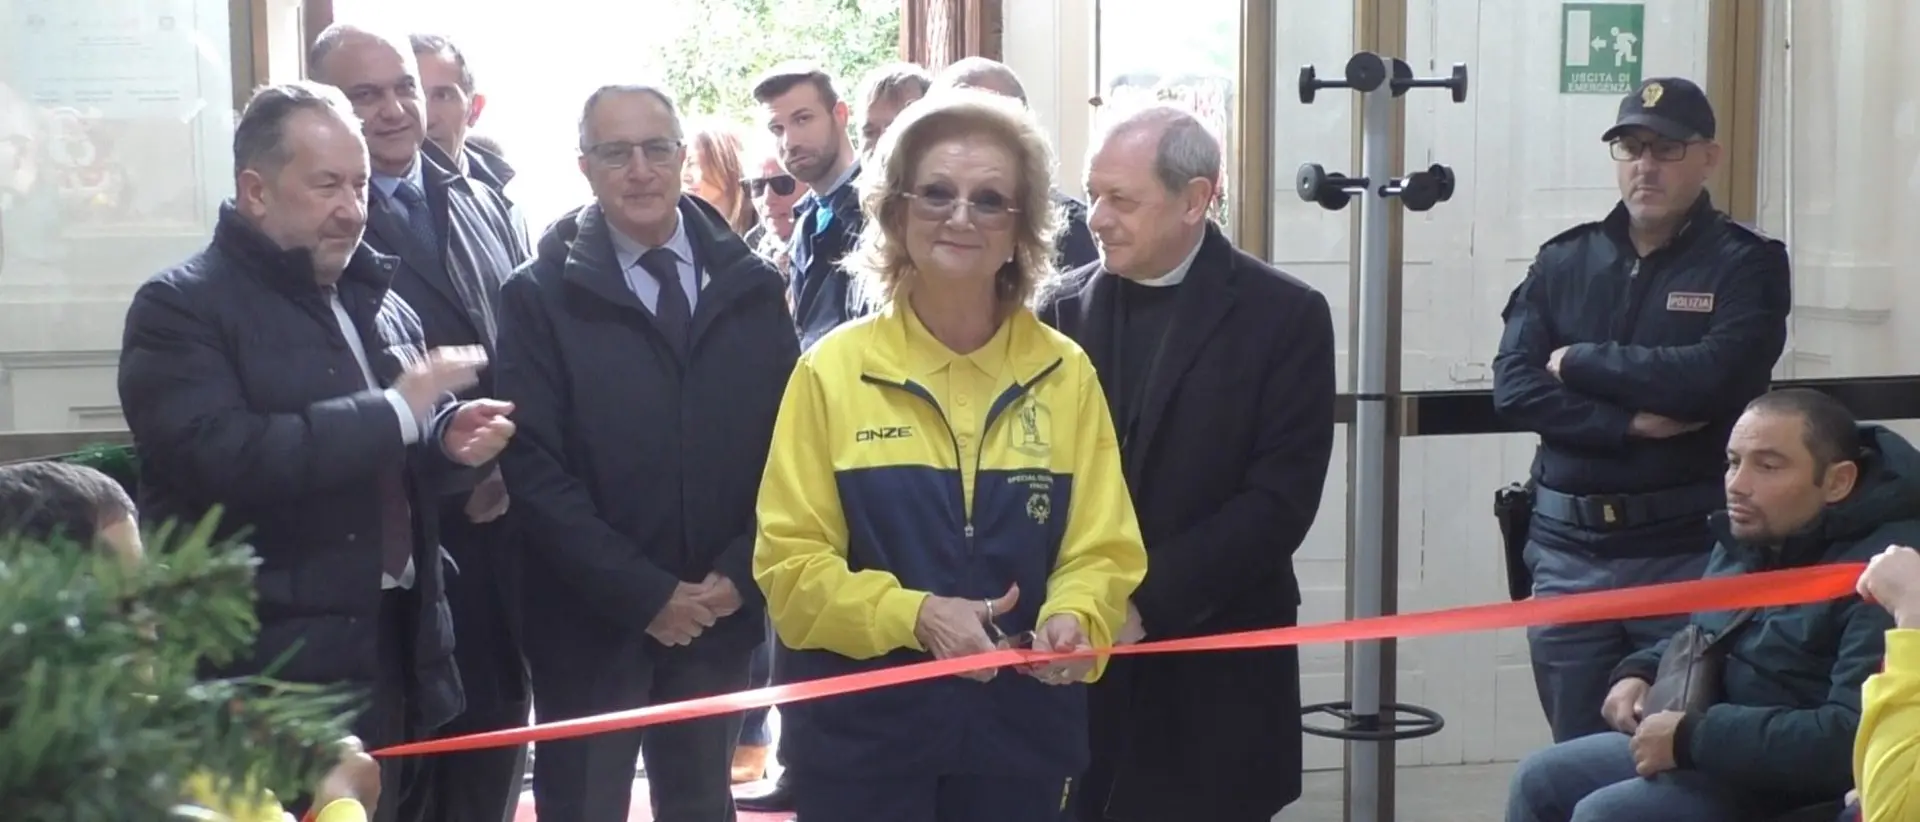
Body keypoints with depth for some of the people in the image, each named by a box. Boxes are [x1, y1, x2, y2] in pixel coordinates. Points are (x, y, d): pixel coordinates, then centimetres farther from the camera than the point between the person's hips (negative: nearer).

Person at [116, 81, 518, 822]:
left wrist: (450, 442, 1)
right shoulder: (181, 308, -8)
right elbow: (221, 457, -25)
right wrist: (396, 411, -22)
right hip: (264, 674, -7)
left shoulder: (380, 306, 14)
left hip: (387, 652, 7)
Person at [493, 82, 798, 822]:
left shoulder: (751, 286, 5)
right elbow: (535, 469, -10)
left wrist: (739, 574, -8)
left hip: (720, 613, 3)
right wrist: (643, 593, -14)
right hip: (591, 621, -2)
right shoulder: (540, 295, -3)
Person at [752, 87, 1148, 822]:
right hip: (862, 734, -2)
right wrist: (912, 614, -19)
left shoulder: (1065, 373, 3)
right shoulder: (833, 370, -3)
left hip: (1020, 733, 2)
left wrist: (1073, 619, -19)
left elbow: (1103, 546, 2)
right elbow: (789, 557, -5)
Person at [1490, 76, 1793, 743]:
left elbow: (1717, 376, -18)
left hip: (1688, 550, -3)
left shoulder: (1746, 264, 0)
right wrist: (1629, 424, -14)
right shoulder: (1563, 262, 10)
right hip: (1568, 546, 3)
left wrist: (1579, 362, -9)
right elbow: (1513, 387, -2)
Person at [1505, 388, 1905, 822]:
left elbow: (1858, 738, -33)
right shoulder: (1751, 538, 7)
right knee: (1539, 780, 5)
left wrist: (1693, 736, -28)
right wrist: (1639, 672, 4)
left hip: (1796, 786, -10)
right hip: (1722, 743, 10)